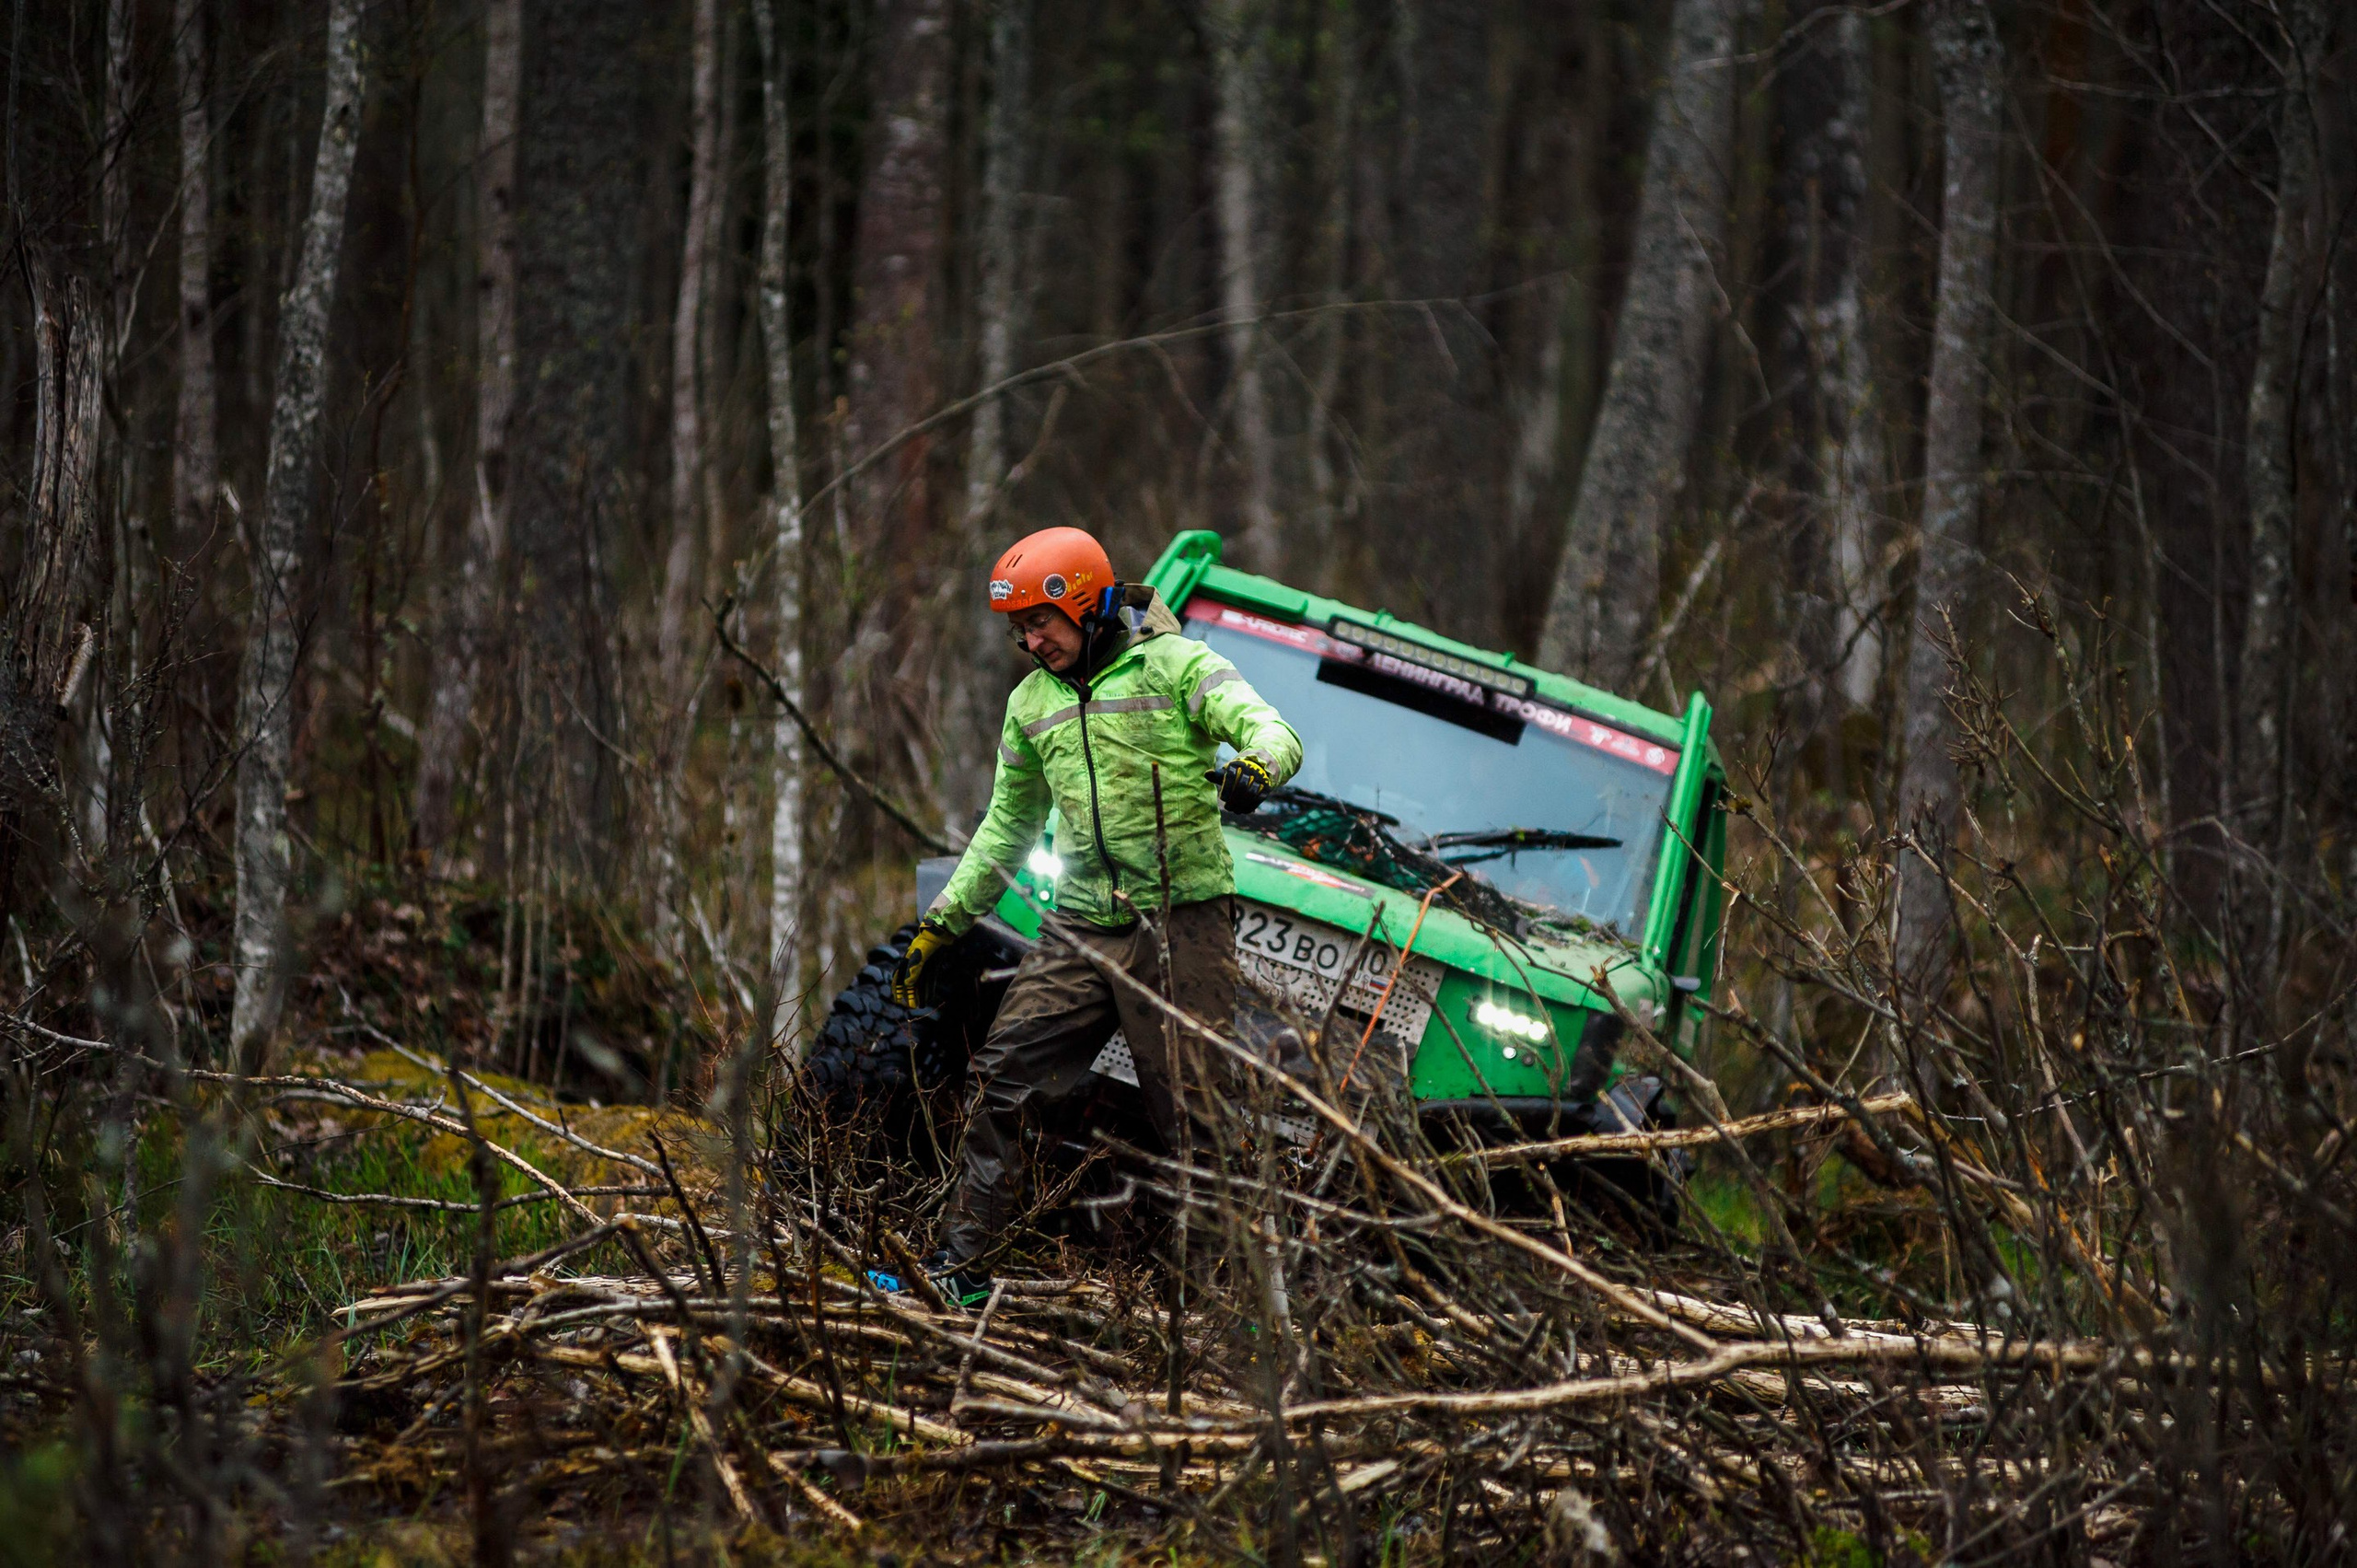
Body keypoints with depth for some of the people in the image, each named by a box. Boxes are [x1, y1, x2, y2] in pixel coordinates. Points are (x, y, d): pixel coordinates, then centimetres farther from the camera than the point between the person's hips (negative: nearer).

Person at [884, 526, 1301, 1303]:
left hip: (1181, 923, -6)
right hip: (1082, 926, 6)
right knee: (1002, 1079, 0)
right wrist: (940, 925, 22)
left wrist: (1253, 767, -39)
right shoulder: (1032, 703, 16)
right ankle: (957, 1261, 8)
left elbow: (1273, 731, -15)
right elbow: (1007, 830, 25)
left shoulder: (1173, 665, -3)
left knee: (1194, 1108, -4)